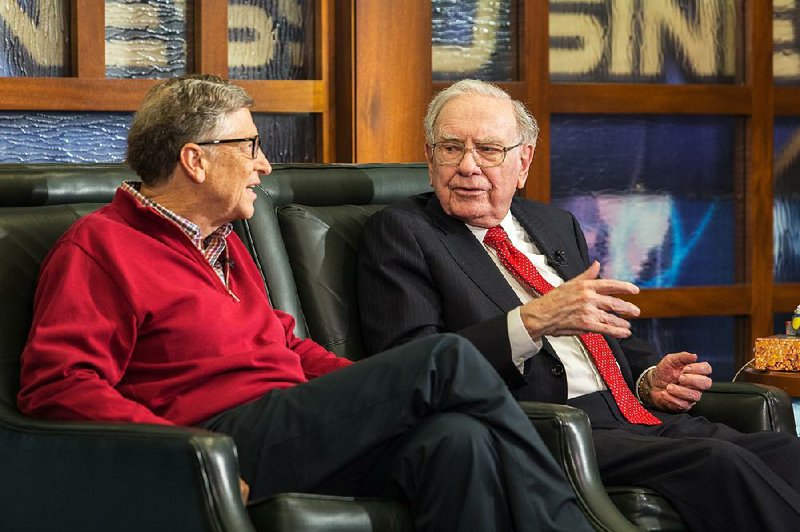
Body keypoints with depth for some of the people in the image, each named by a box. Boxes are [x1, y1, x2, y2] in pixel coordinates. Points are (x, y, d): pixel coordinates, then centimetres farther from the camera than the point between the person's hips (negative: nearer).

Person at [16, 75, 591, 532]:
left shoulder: (226, 246, 28)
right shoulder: (100, 247, 0)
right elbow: (57, 383, -11)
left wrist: (373, 389, 11)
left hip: (300, 435, 8)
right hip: (224, 437, -8)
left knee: (456, 440, -24)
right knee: (447, 358, -17)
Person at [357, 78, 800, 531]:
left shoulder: (557, 225, 24)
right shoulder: (400, 232, 4)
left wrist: (650, 379, 7)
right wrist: (533, 321, -20)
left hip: (636, 416, 7)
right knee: (714, 462, -30)